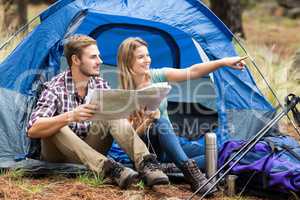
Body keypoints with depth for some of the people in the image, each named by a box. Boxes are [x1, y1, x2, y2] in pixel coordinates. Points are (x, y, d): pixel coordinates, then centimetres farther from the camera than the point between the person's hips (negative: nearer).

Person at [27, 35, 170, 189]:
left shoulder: (101, 86, -1)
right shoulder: (55, 88, -18)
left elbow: (121, 127, -3)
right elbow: (32, 130, -31)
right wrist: (70, 116, -45)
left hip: (89, 150, 4)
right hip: (59, 156, -4)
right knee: (55, 126, -35)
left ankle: (145, 164, -37)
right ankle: (107, 168, -46)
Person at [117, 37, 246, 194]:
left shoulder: (157, 76, -5)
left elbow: (192, 72, -18)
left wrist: (223, 62, -31)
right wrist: (147, 122, -31)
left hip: (163, 147, 3)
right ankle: (189, 169, -39)